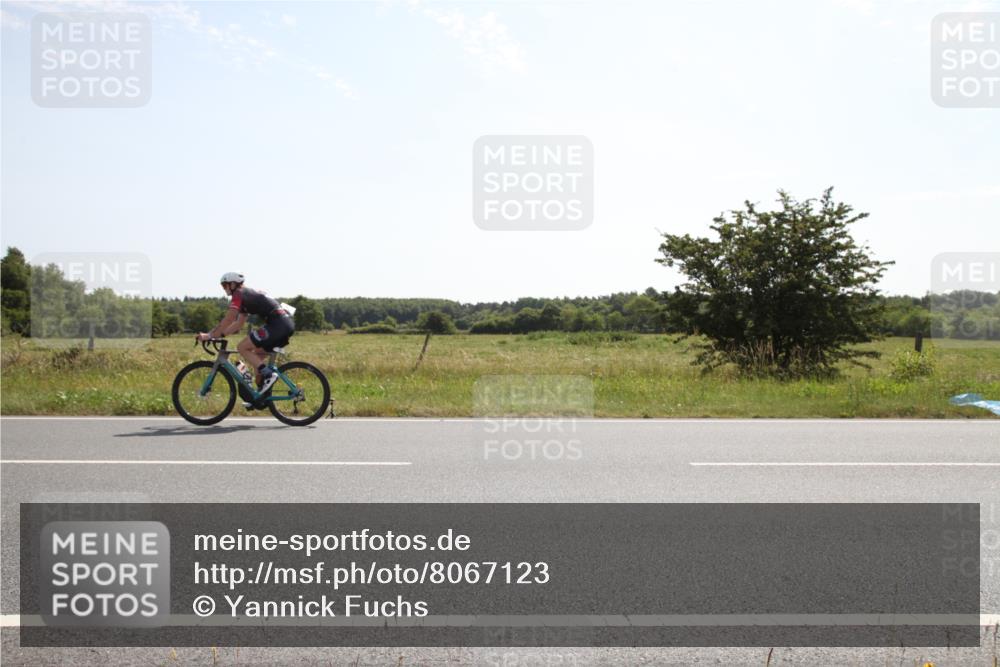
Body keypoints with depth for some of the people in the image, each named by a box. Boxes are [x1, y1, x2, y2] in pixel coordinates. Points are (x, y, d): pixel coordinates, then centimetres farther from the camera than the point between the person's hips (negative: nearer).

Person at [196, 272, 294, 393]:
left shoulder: (239, 295, -3)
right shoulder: (247, 294, 26)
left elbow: (228, 320, -9)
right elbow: (239, 324, 27)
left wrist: (210, 336, -2)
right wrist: (218, 334, 21)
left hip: (277, 323, -10)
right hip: (287, 324, 10)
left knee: (242, 347, -5)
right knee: (257, 355, 19)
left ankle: (268, 374, -12)